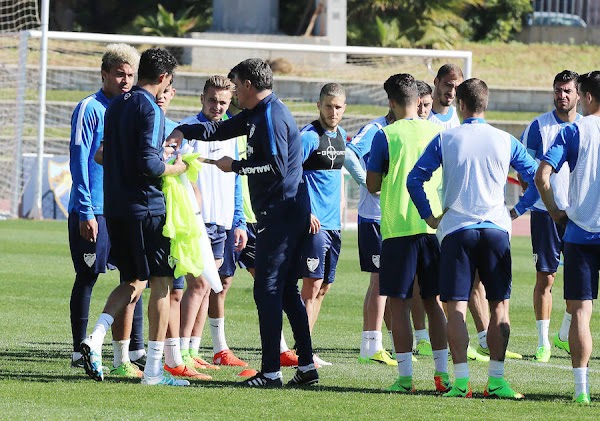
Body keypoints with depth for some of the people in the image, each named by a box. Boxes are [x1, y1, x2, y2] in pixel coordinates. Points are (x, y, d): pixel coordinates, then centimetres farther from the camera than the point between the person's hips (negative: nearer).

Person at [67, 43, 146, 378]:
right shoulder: (90, 109, -7)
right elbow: (79, 161, -10)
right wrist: (85, 212, -15)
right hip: (92, 211, -6)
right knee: (87, 279, -1)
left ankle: (135, 351, 7)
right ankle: (80, 352, 5)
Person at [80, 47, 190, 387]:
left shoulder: (116, 106, 13)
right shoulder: (151, 110, -13)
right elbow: (149, 164, -22)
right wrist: (177, 168, -2)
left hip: (115, 208, 8)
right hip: (146, 208, -8)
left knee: (134, 282, 16)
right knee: (161, 282, 1)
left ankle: (95, 339, -8)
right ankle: (154, 370, -1)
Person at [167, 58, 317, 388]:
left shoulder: (272, 117, -15)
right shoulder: (258, 114, 17)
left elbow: (277, 167, -23)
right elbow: (222, 130, 28)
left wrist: (236, 166, -12)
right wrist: (185, 131, 14)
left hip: (278, 214, -10)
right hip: (292, 212, 10)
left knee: (267, 289, -9)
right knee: (287, 291, 13)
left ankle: (271, 371, -10)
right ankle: (306, 365, 14)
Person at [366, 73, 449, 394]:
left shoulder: (386, 136, -6)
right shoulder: (438, 133, 5)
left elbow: (372, 185, -2)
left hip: (398, 229, -4)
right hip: (434, 226, 4)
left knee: (399, 304, 1)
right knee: (434, 302, 11)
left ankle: (405, 376, -3)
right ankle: (442, 373, 9)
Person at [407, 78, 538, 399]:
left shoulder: (445, 139, 1)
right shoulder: (506, 141, 4)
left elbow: (414, 179, -1)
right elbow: (536, 178, 6)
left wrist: (428, 216, 9)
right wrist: (516, 210, 15)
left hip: (457, 229, -1)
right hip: (496, 228, 1)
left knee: (457, 306, 0)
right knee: (499, 305, 7)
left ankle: (461, 379, -8)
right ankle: (496, 379, 2)